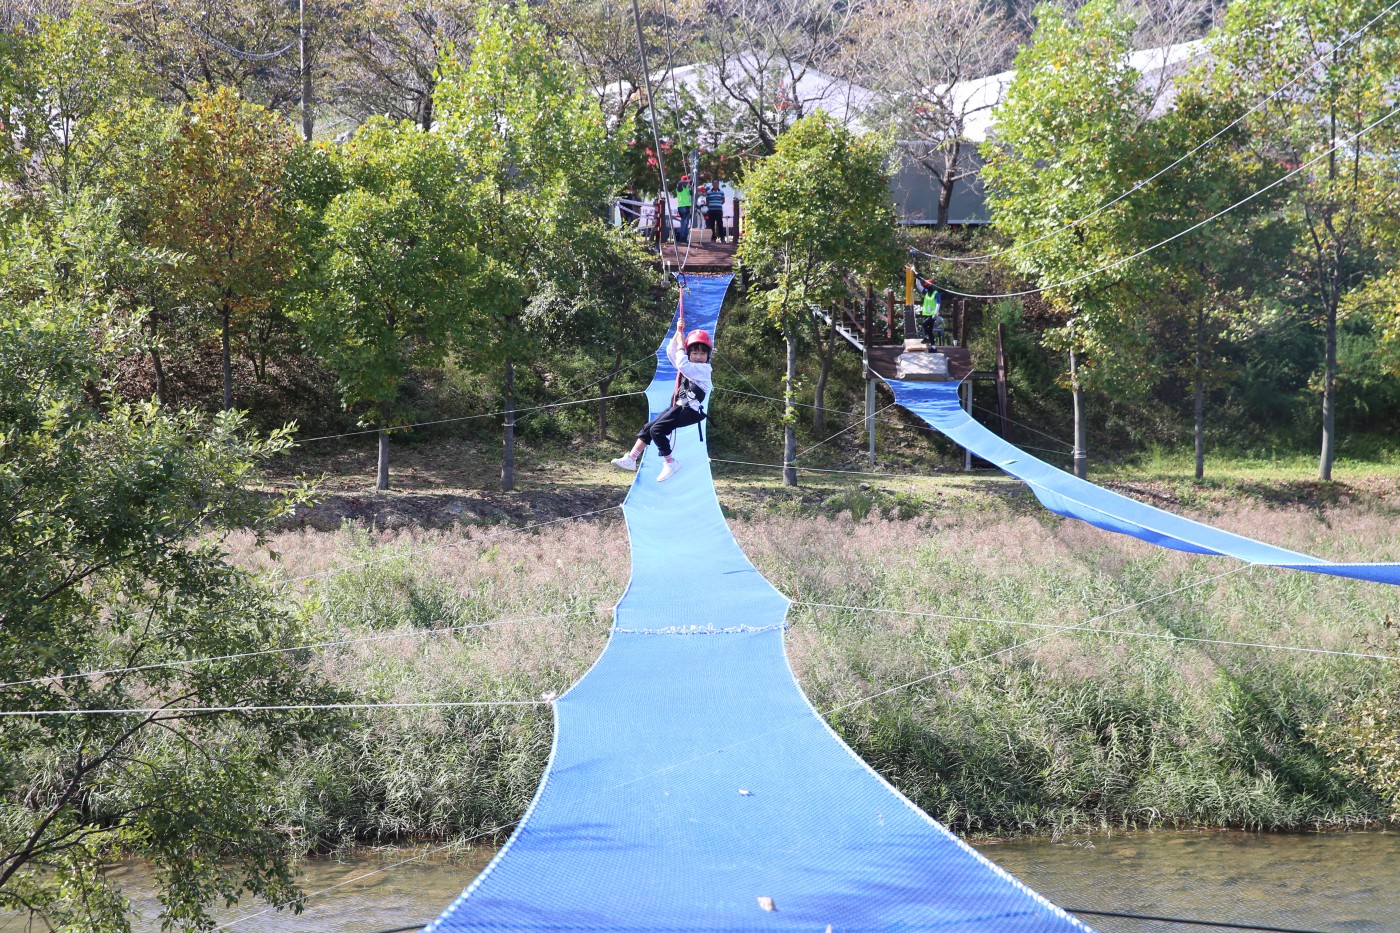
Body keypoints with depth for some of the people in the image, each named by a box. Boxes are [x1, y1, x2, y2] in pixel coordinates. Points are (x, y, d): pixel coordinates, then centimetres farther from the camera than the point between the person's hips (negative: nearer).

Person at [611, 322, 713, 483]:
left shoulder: (703, 369, -10)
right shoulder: (689, 365, 17)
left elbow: (682, 364, -25)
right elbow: (671, 352, 20)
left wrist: (680, 345, -12)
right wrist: (678, 332, 10)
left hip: (690, 410, -9)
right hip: (679, 407, 9)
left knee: (657, 429, -20)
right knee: (648, 427, 7)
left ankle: (670, 463, -8)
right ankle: (631, 459, 11)